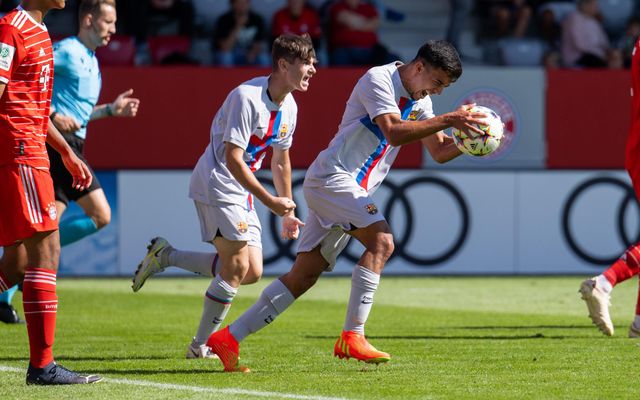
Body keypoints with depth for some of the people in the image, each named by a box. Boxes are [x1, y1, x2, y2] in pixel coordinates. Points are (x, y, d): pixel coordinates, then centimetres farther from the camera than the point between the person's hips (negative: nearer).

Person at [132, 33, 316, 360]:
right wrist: (270, 201, -25)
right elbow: (233, 160, -25)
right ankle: (200, 347, -1)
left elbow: (280, 161, 19)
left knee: (252, 272, 2)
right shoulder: (247, 98, -21)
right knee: (237, 268, -13)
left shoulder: (288, 106, 7)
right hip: (216, 185, -9)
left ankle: (165, 257, 13)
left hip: (242, 194, 9)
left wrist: (287, 211, 20)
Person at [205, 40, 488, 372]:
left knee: (304, 276, 3)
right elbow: (393, 132, -25)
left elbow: (439, 151, 15)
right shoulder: (379, 79, -12)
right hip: (331, 177, -9)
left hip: (352, 191, 9)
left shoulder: (420, 100, 15)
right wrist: (448, 120, -26)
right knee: (381, 241, -24)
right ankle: (352, 337, -26)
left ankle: (228, 338, 5)